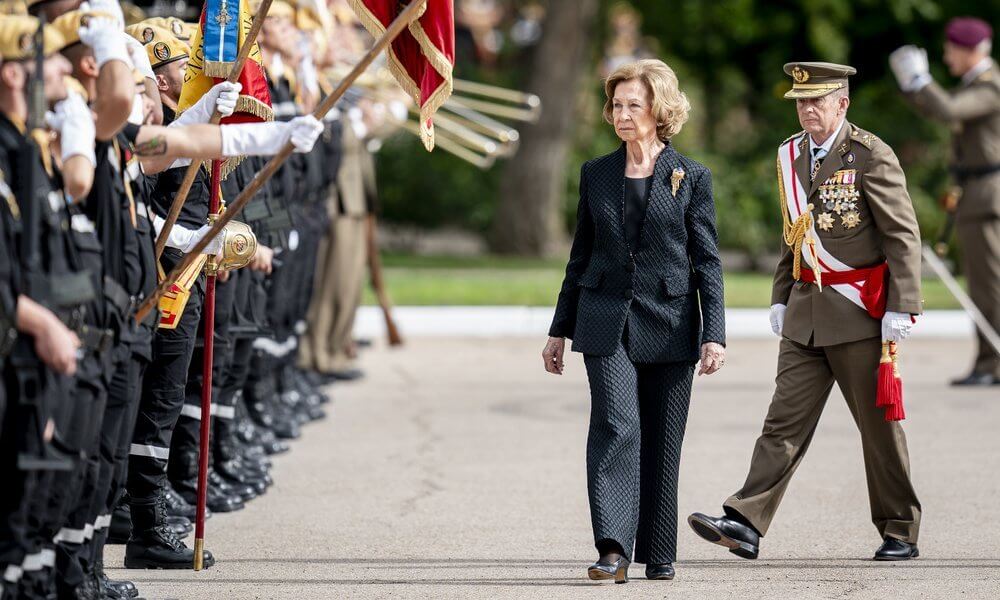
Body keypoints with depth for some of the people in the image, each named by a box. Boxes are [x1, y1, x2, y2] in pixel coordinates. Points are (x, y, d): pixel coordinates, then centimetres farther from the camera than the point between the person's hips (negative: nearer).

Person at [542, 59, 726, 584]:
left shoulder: (691, 178, 2)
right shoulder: (596, 175, 10)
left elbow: (707, 261, 1)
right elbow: (580, 258, 16)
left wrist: (714, 334, -7)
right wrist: (559, 330, 15)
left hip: (669, 324, -1)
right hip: (606, 322, 1)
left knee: (662, 442, 4)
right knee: (615, 425, -15)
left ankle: (657, 553, 17)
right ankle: (613, 550, -22)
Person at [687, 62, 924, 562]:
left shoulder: (870, 155, -10)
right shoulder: (791, 155, 11)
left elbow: (903, 235, -11)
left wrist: (901, 308, -16)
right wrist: (781, 296, 19)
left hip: (858, 310, -6)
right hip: (806, 310, 6)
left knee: (878, 424, 3)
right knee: (785, 420, -2)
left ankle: (899, 531, 14)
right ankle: (746, 525, -11)